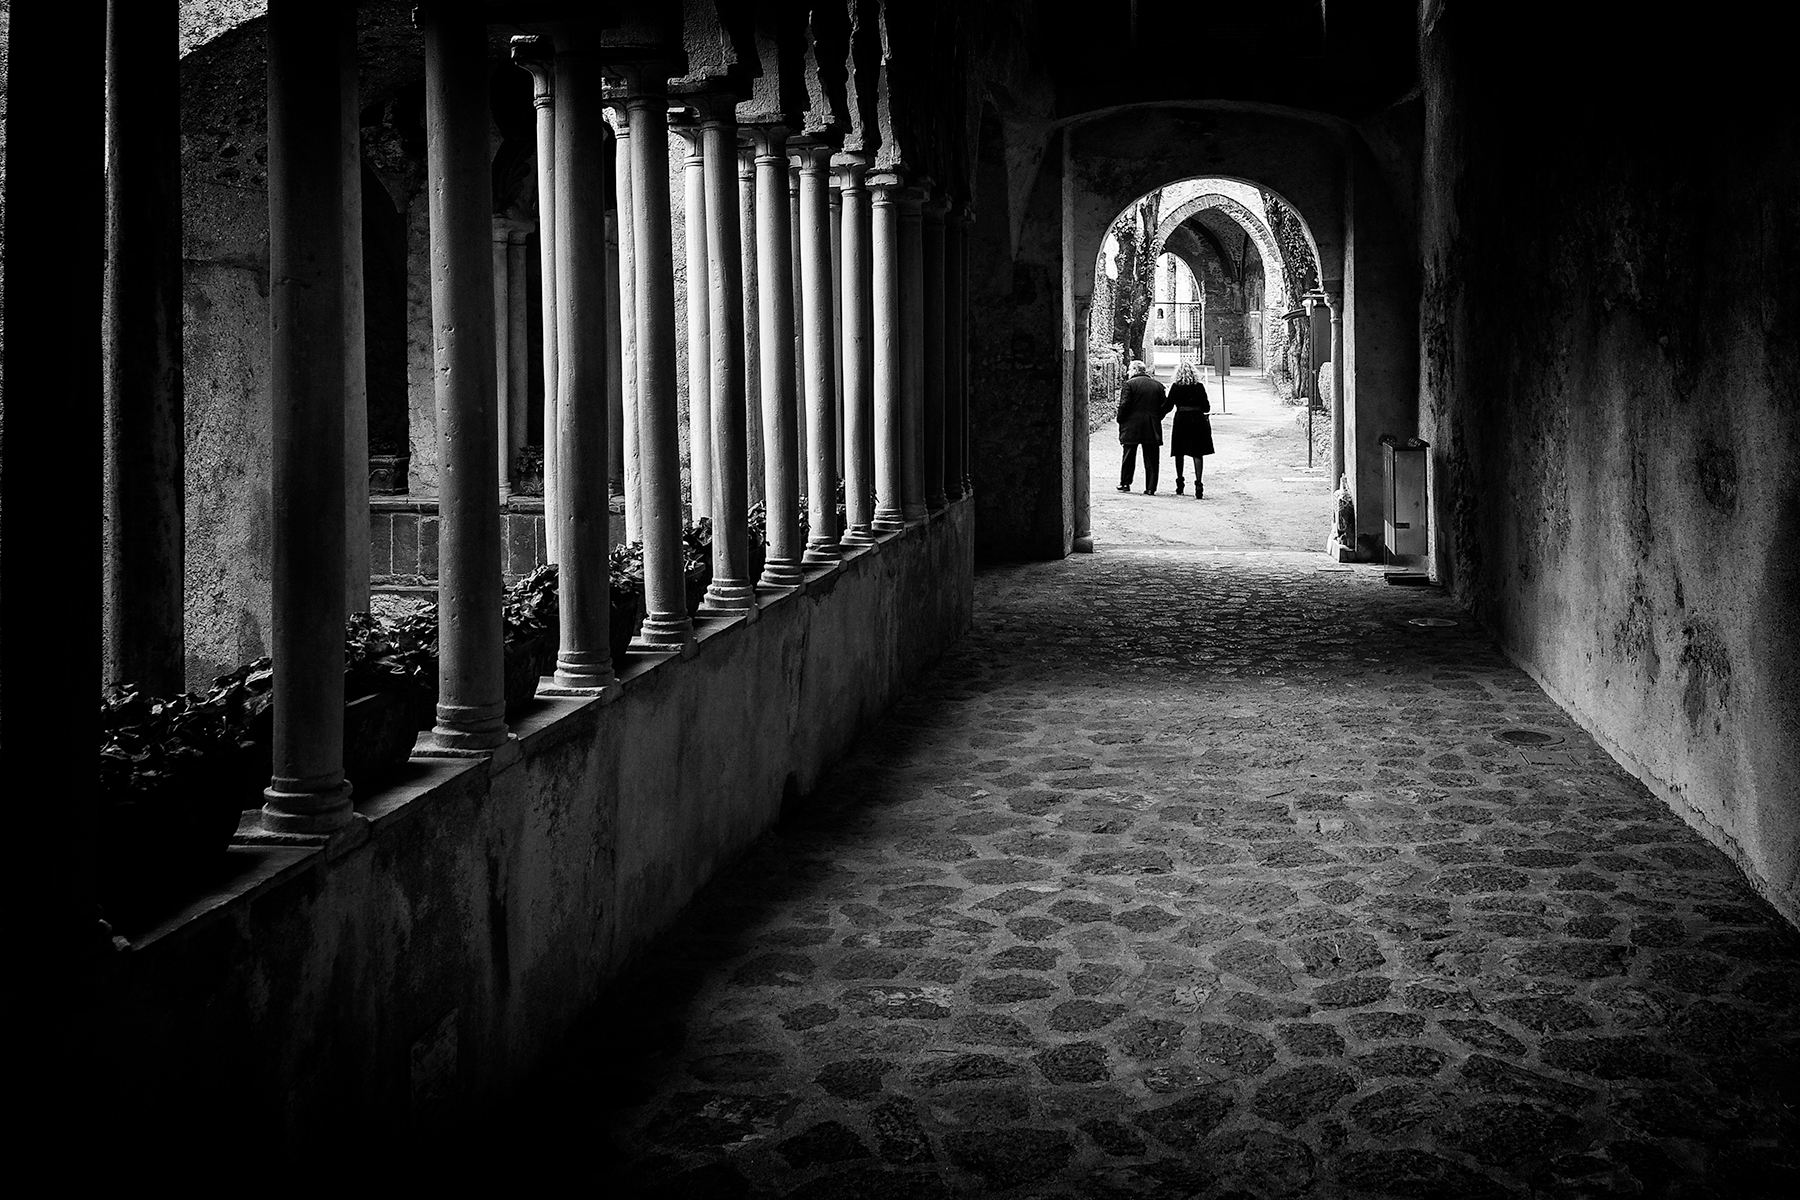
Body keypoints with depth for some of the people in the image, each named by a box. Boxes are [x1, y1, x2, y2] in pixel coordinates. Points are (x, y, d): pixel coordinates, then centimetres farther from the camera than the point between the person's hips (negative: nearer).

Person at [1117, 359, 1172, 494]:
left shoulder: (1129, 384, -6)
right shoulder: (1158, 385, 7)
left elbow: (1124, 405, -11)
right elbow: (1165, 406, 6)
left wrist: (1121, 421, -1)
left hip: (1131, 427, -2)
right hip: (1152, 428, 2)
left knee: (1129, 457, 11)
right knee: (1151, 460, 5)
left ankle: (1125, 483, 16)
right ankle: (1151, 488, 2)